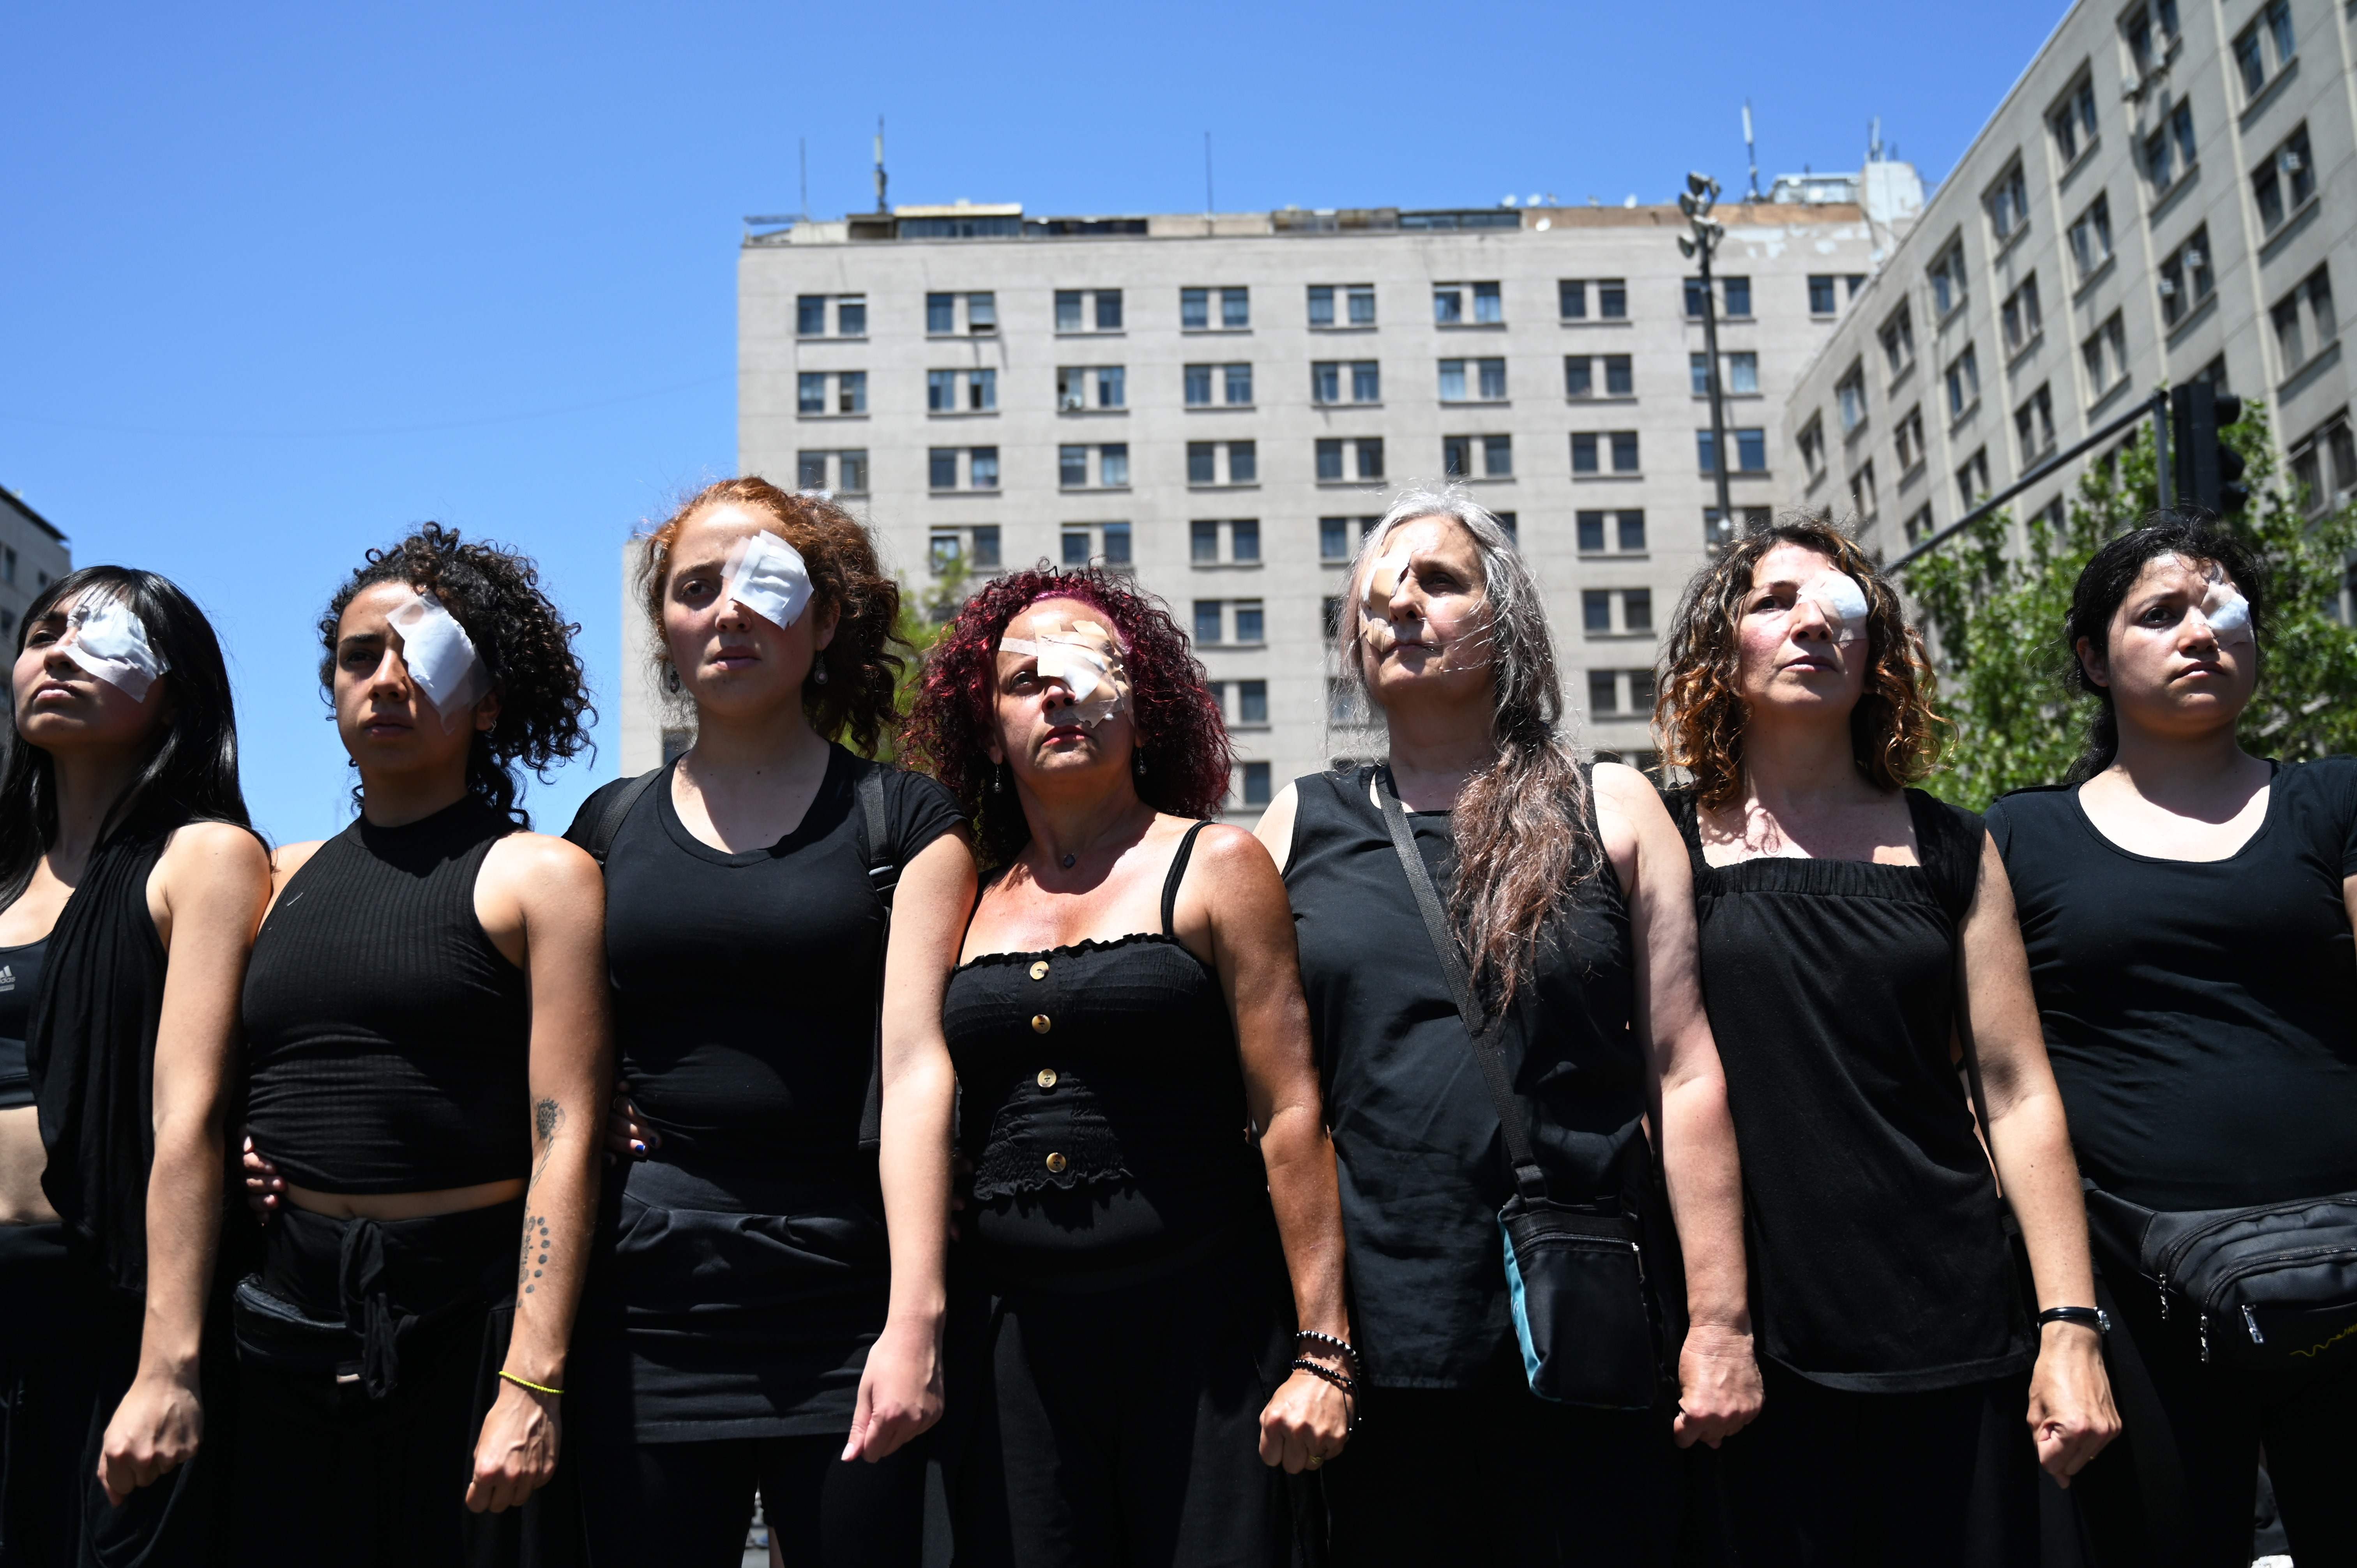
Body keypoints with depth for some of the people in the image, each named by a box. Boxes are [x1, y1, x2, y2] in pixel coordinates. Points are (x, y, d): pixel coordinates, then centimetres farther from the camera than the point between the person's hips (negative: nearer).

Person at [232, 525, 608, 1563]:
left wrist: (532, 1382, -17)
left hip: (465, 1313, -4)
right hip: (281, 1314, 4)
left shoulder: (539, 878, -2)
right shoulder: (283, 880, 14)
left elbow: (564, 1139, -10)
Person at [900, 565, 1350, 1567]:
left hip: (1206, 1334, -3)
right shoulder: (971, 906, 10)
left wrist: (1322, 1353, -11)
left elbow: (1291, 1118, -6)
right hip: (1020, 1345, 3)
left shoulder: (1214, 866, 0)